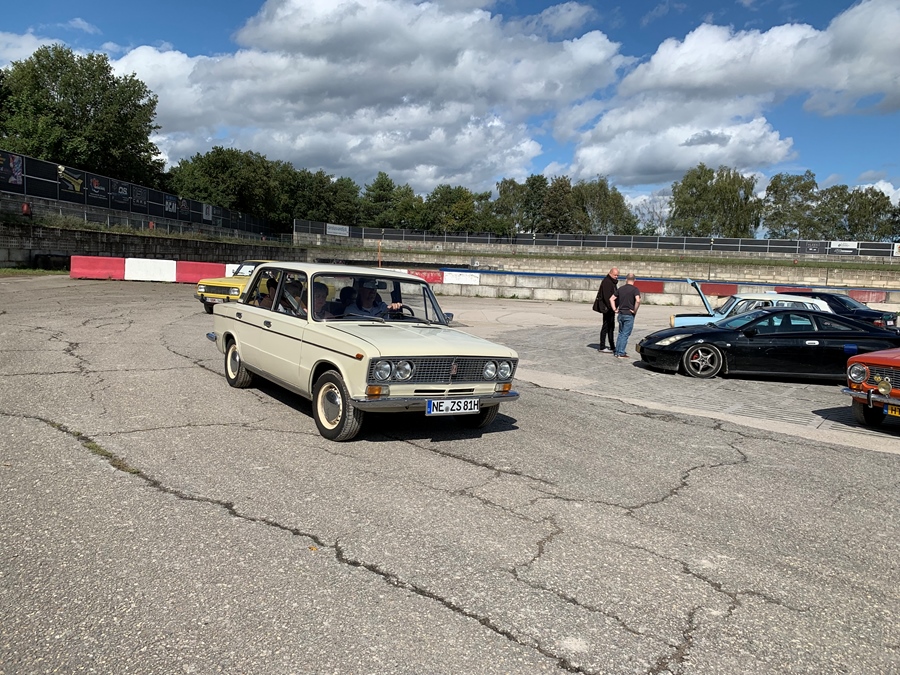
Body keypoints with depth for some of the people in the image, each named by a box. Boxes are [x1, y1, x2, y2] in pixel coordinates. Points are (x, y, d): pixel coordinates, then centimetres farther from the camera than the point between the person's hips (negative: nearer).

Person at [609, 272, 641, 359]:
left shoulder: (621, 289, 7)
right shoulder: (635, 289, -9)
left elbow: (612, 299, 9)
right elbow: (638, 300, -25)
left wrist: (614, 309, 9)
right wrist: (635, 311, -13)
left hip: (620, 314, 5)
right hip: (629, 315, -5)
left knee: (621, 333, 17)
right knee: (625, 334, 0)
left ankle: (617, 351, 18)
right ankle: (621, 353, -2)